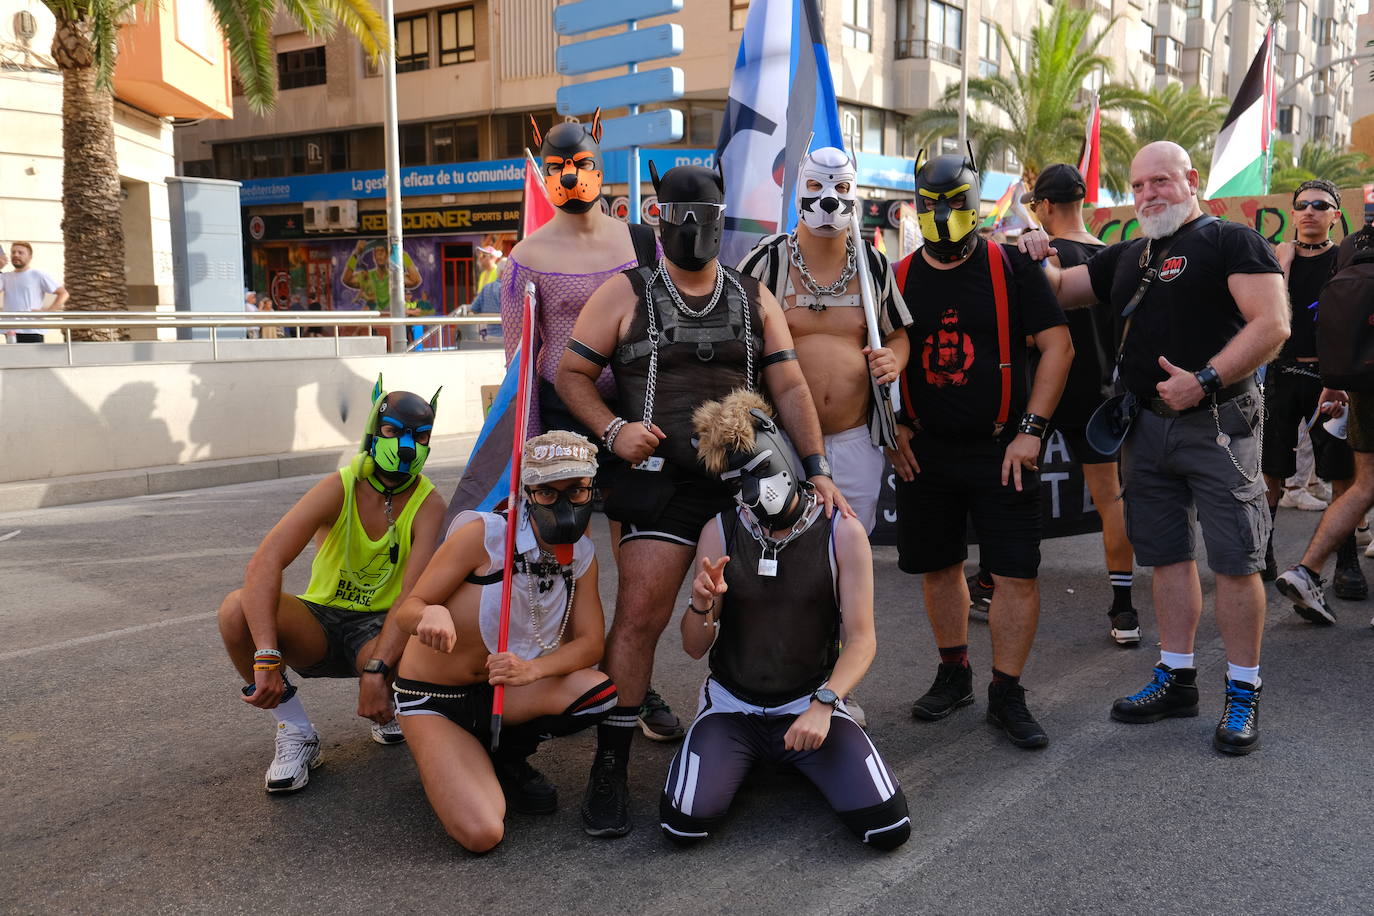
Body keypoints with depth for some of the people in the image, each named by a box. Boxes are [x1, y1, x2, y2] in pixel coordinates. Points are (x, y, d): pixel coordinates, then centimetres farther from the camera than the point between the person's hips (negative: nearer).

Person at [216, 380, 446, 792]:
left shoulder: (428, 505, -14)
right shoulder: (340, 488, -15)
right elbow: (265, 561, -28)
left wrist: (376, 671, -37)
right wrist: (267, 659, -38)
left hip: (378, 626, -1)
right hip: (320, 622, 1)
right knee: (237, 610, -28)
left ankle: (386, 707, 7)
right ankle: (296, 732, -8)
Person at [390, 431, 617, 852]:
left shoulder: (581, 554, -5)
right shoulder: (484, 533, -22)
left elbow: (590, 643, -7)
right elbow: (407, 610, -17)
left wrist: (532, 669, -29)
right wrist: (430, 615, -43)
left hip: (501, 688, 5)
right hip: (434, 698, -5)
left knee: (601, 693, -25)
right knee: (482, 834, -24)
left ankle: (506, 755, 4)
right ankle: (443, 760, 10)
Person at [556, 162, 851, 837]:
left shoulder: (755, 299, 14)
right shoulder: (625, 294, 6)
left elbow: (790, 386, 9)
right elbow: (571, 372, 6)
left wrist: (817, 469, -2)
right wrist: (613, 430, -12)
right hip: (664, 482, -3)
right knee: (639, 615, -11)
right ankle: (610, 767, 0)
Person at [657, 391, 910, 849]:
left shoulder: (843, 532, -8)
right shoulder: (719, 533, -5)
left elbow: (862, 639, -8)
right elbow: (694, 648, 0)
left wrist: (823, 705, -23)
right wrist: (701, 604, -23)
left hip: (811, 702, 0)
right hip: (732, 705, 1)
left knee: (887, 827, -17)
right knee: (685, 822, -21)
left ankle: (797, 759, 14)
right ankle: (740, 759, 13)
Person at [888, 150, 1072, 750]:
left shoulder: (1010, 268, -3)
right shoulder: (900, 278, 6)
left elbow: (1057, 345, -5)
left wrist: (1030, 430, -10)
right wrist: (892, 429, 3)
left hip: (999, 451, -3)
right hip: (924, 453, 3)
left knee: (1017, 574, -4)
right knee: (938, 566, 12)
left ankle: (1006, 695, 10)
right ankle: (953, 674, 30)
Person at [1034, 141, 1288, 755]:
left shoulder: (1230, 240, -4)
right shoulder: (1125, 257, 16)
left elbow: (1272, 324, -14)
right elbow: (1058, 290, 21)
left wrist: (1205, 381, -21)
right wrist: (1032, 261, 0)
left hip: (1216, 423, -6)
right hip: (1146, 424, 7)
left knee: (1234, 560, -2)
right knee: (1167, 555, 13)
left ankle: (1243, 693, 10)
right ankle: (1177, 679, 24)